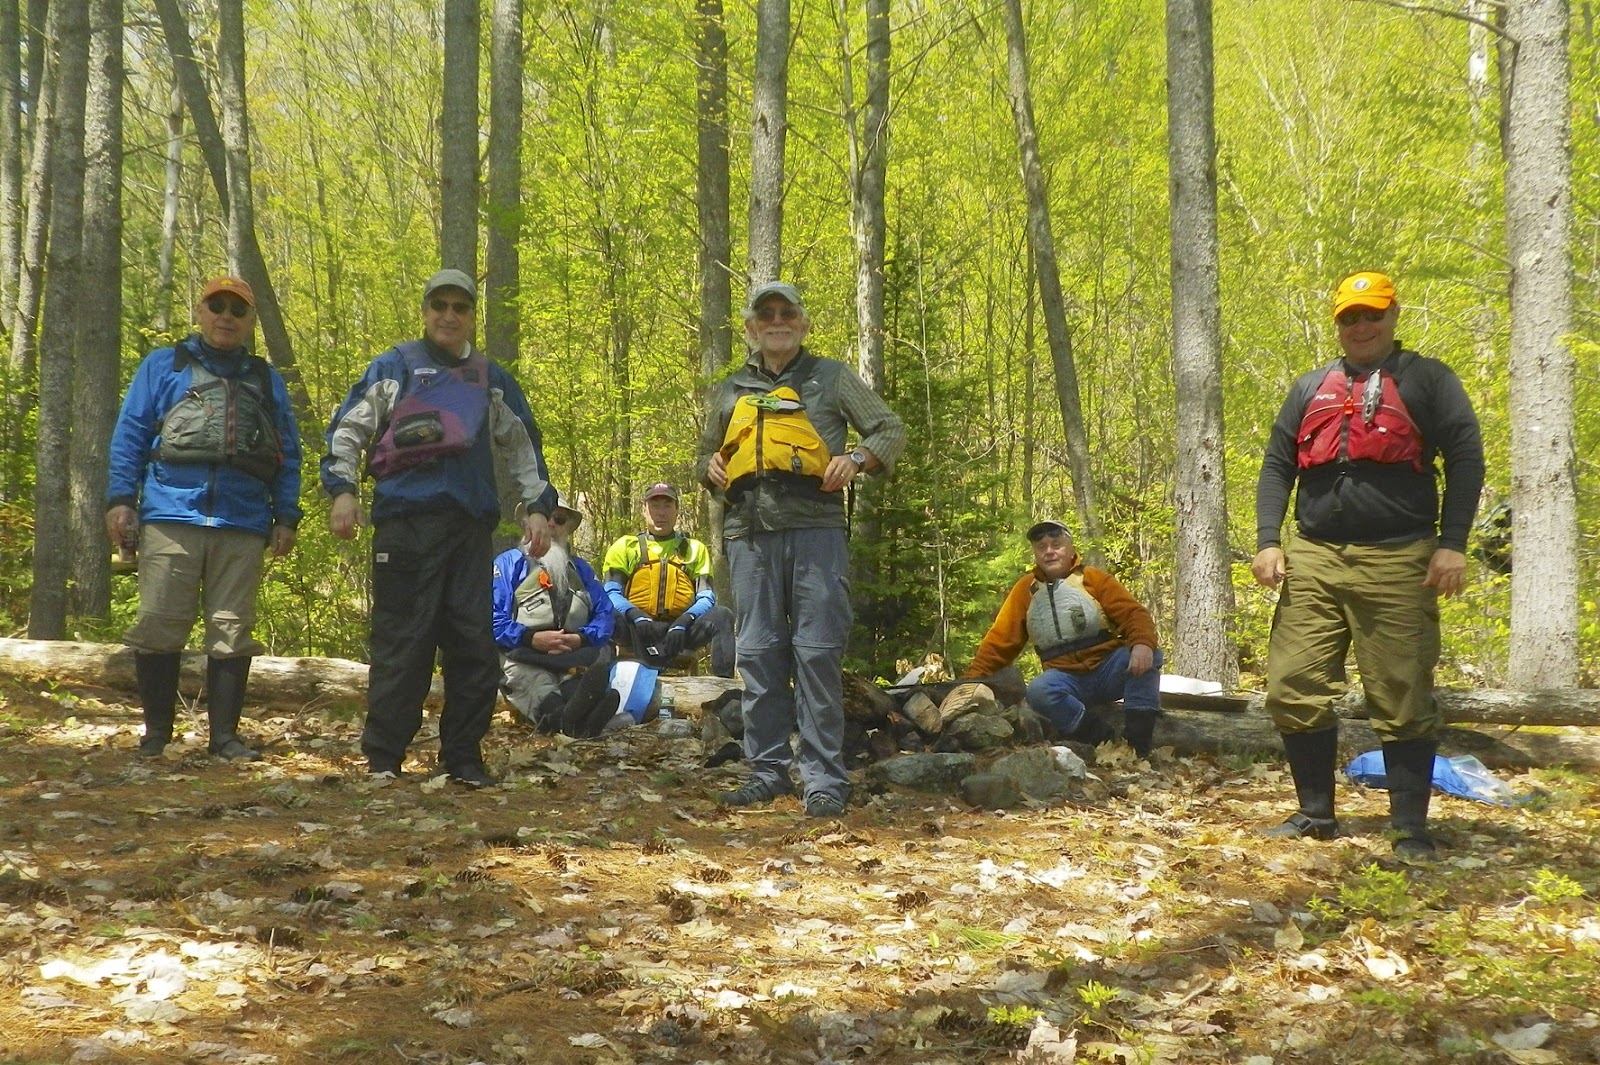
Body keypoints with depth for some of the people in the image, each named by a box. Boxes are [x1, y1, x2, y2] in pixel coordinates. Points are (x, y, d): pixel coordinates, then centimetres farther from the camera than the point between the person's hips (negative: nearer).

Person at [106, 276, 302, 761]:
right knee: (159, 626, -5)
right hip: (171, 516, -2)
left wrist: (286, 517, 8)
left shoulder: (266, 380, 21)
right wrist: (120, 499, -2)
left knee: (232, 631, 2)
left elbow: (288, 454, 18)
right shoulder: (162, 366, 15)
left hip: (243, 525, 2)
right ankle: (156, 731, 6)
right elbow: (129, 435, 9)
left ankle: (225, 735, 7)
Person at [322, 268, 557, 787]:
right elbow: (348, 429, 5)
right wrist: (342, 490, -6)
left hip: (471, 527, 4)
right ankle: (383, 756, 4)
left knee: (476, 644, 3)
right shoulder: (395, 367, 7)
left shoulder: (492, 380, 19)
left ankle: (463, 757, 12)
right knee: (402, 643, -5)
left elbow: (522, 446, 26)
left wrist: (537, 506, 18)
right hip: (406, 524, -4)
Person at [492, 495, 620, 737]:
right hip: (524, 656, -3)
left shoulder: (580, 568, 28)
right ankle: (560, 711, -73)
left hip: (575, 657, 3)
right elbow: (493, 618, 0)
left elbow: (604, 614, 14)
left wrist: (581, 639, -8)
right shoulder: (509, 562, 15)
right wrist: (532, 638, -15)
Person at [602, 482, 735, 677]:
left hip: (681, 629, 1)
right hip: (636, 629, -1)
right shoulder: (624, 547, 18)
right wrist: (636, 617, -19)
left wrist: (683, 623, -14)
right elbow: (612, 593, 4)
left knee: (722, 616, -28)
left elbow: (706, 597, 8)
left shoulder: (695, 549, 21)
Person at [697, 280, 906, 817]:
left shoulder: (830, 377, 11)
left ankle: (825, 778, -5)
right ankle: (767, 771, 13)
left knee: (817, 651, -8)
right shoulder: (733, 390, 20)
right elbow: (707, 450, 33)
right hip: (750, 532, 4)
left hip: (815, 529, -4)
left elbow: (891, 430, 11)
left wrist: (856, 459, -8)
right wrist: (710, 467, 9)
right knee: (758, 652, 5)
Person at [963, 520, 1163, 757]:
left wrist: (1143, 644, -29)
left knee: (1148, 655, -30)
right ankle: (1106, 741, -29)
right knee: (1038, 691, -32)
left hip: (1109, 669, 0)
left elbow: (1133, 613, -7)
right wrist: (973, 680, 3)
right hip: (1067, 679, 1)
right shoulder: (1025, 589, 12)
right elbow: (1000, 640, 13)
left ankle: (1137, 743, -28)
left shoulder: (1093, 578, 6)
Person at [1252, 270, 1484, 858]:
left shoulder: (1426, 380, 7)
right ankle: (1316, 814, 12)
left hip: (1397, 562, -4)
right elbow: (1276, 466, 17)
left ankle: (1411, 830, 5)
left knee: (1403, 699, -3)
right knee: (1294, 688, -1)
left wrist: (1452, 543, -10)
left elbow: (1465, 458, 0)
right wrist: (1267, 542, 4)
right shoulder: (1310, 388, 18)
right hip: (1314, 561, 4)